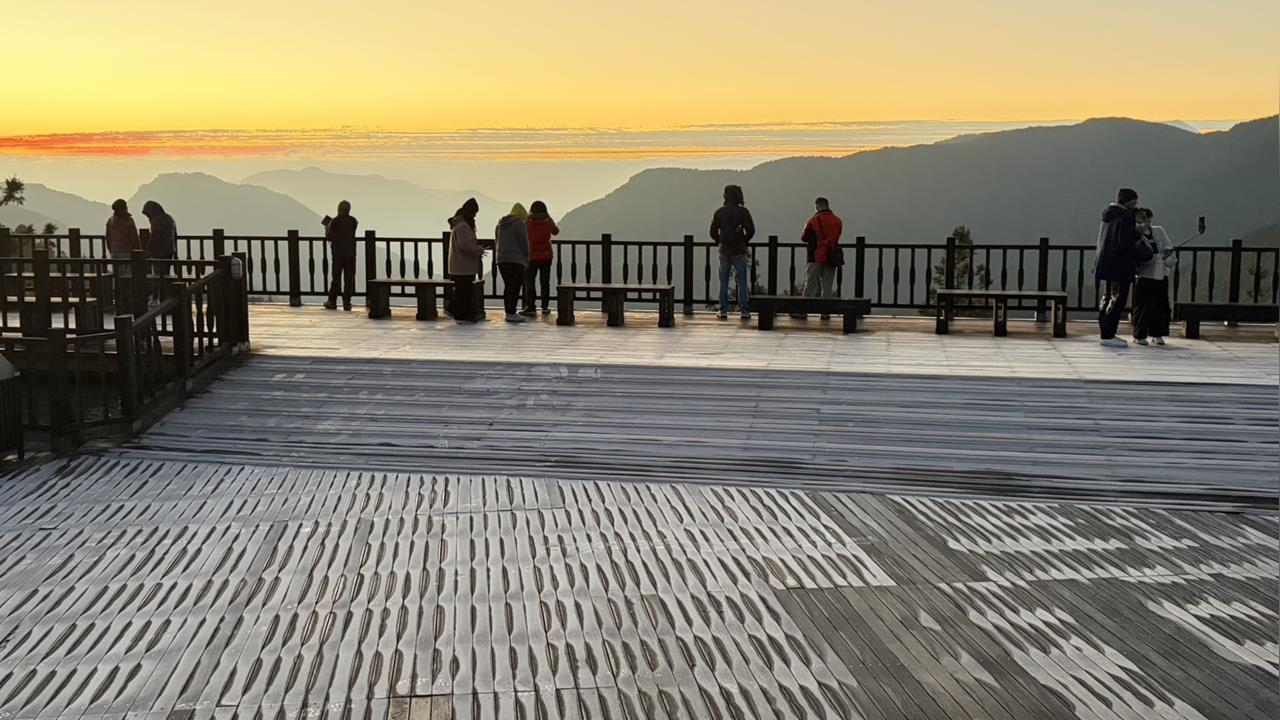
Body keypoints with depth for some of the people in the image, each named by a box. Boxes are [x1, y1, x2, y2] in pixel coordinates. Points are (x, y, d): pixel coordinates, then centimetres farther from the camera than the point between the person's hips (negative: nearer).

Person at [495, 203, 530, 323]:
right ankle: (511, 314, -9)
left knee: (508, 286, 12)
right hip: (516, 260, -7)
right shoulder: (519, 223, -7)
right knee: (515, 287, -5)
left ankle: (508, 313, 13)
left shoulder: (500, 224, 16)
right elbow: (524, 243, -8)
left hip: (502, 260, 7)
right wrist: (526, 259, 3)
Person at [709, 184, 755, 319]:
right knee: (742, 282, 3)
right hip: (739, 251, -2)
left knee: (724, 283, 8)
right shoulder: (743, 211, -7)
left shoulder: (719, 212, 2)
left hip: (724, 251, 2)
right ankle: (744, 311, 1)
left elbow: (713, 232, 4)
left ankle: (723, 311, 6)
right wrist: (744, 241, 7)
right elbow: (750, 230, -10)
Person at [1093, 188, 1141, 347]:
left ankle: (1106, 334, 18)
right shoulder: (1125, 216, -13)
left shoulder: (1109, 215, 15)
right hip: (1118, 265, -9)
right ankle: (1108, 336, -7)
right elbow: (1125, 242, -21)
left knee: (1106, 299, 13)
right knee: (1116, 300, -6)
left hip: (1103, 263, 9)